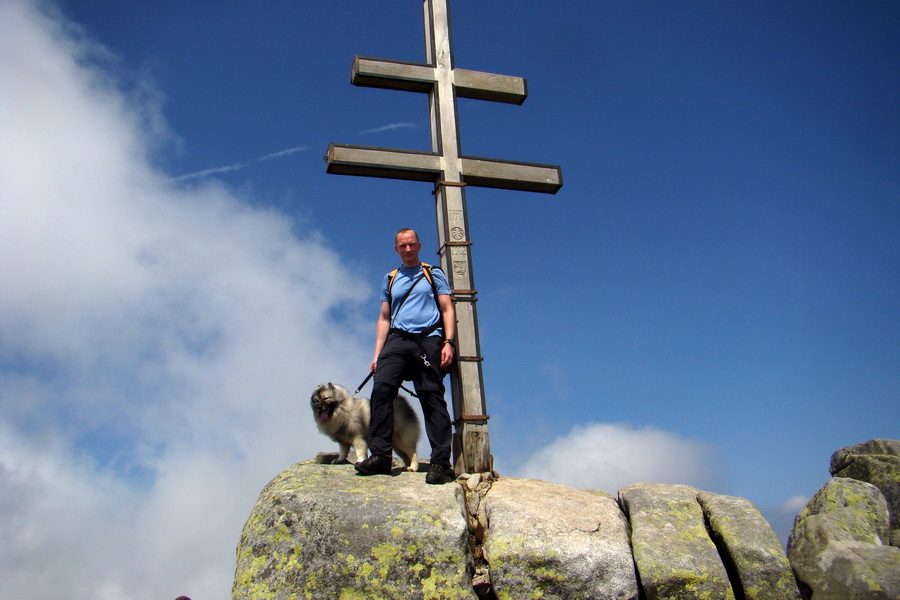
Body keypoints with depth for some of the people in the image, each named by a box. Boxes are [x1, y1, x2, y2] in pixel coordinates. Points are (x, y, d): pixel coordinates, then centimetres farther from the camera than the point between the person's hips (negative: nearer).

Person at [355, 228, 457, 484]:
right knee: (381, 389, -17)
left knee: (432, 398, -8)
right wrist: (377, 354, 10)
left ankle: (441, 463, -9)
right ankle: (381, 455, -15)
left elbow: (447, 310, 9)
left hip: (428, 340, -2)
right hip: (397, 340, 3)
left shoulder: (434, 274, 16)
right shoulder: (390, 279, 24)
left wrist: (448, 342, -6)